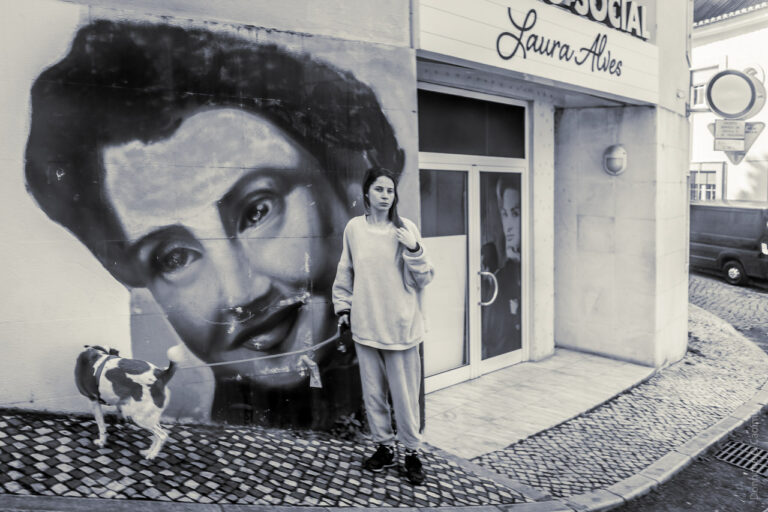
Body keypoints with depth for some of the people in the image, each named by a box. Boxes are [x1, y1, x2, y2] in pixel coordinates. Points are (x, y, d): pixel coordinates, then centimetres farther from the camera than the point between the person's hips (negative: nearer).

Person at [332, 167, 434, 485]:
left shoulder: (406, 229, -5)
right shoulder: (354, 228, 2)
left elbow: (424, 280, -3)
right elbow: (345, 272, 14)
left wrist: (413, 250, -18)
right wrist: (342, 306, 11)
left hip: (400, 325, -3)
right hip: (365, 324, 3)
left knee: (404, 393, 6)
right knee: (372, 392, 14)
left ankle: (412, 451, 26)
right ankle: (384, 446, 33)